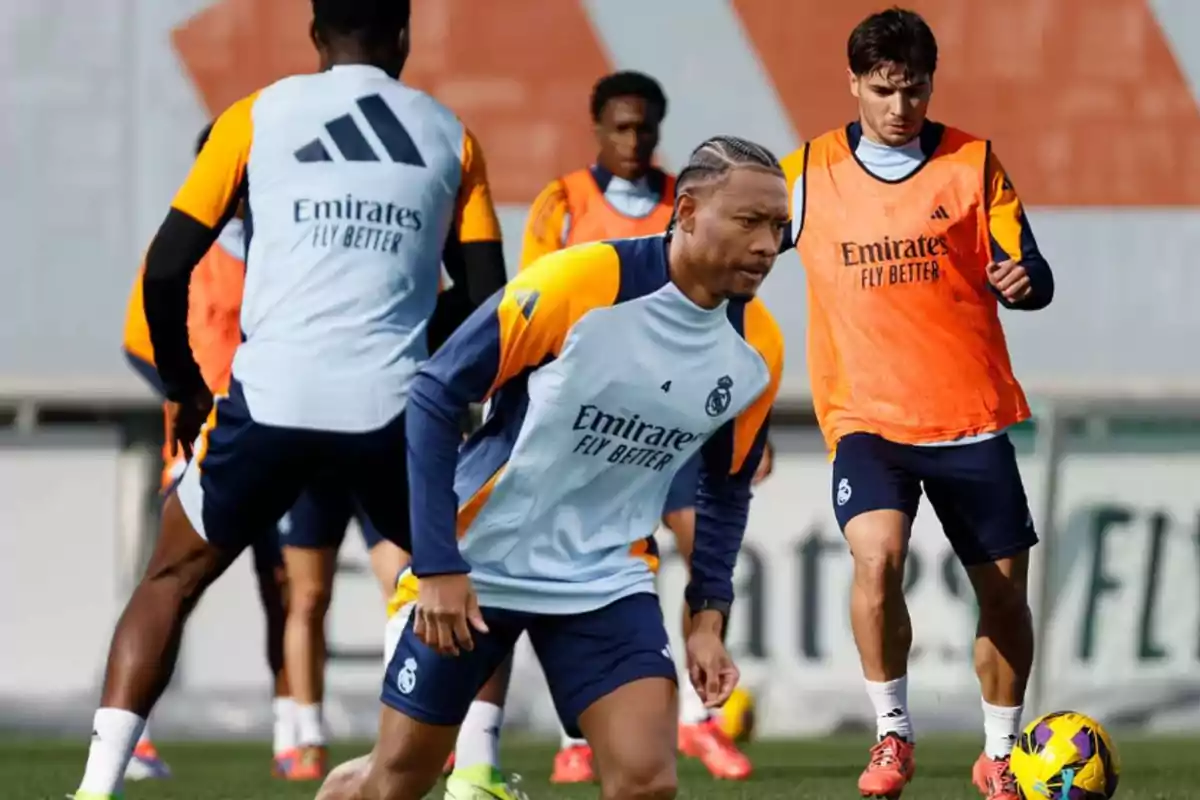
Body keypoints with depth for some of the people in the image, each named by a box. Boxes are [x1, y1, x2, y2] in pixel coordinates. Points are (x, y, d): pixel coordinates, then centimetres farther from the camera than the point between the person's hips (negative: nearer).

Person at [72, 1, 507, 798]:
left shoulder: (257, 116, 9)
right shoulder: (449, 135, 12)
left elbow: (167, 268, 6)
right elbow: (487, 299, 11)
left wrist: (184, 388, 21)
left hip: (270, 398, 0)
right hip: (393, 408, 0)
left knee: (170, 581, 18)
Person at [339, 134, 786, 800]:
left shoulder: (757, 349, -5)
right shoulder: (576, 285, -21)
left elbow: (725, 491, 12)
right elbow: (434, 396, -16)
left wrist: (708, 617, 2)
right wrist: (438, 567, -19)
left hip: (607, 586, 3)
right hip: (474, 567, -3)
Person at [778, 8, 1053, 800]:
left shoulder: (973, 163, 1)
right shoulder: (808, 173, 1)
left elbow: (1030, 275, -1)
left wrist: (1023, 280, -23)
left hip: (972, 416, 1)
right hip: (866, 416, -1)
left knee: (1004, 589, 6)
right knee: (878, 557, -25)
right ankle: (892, 737, -8)